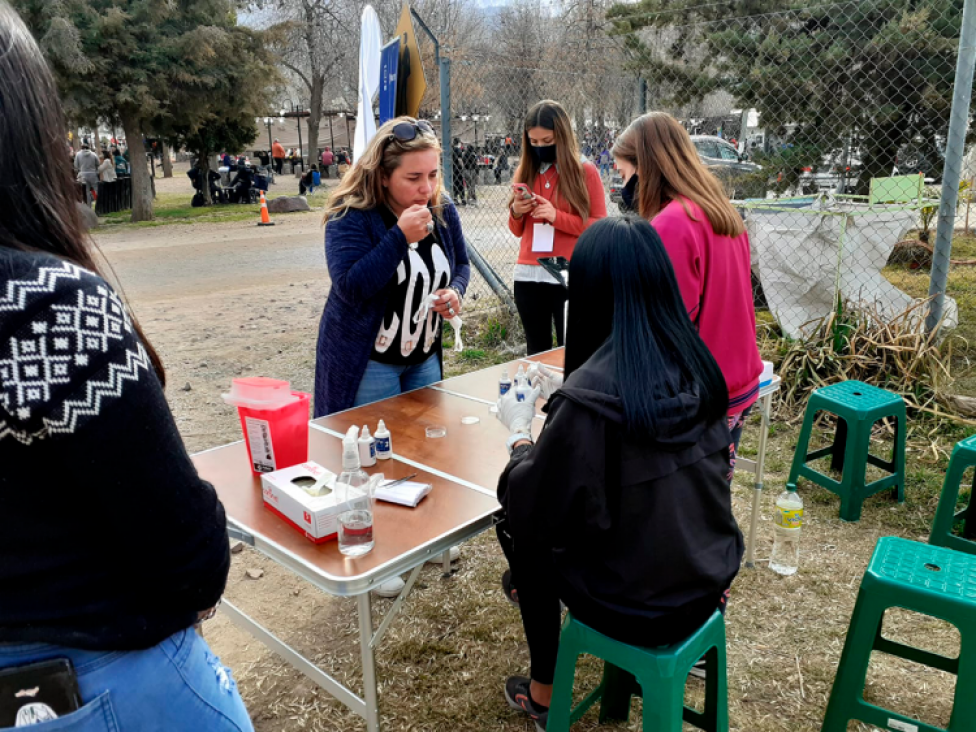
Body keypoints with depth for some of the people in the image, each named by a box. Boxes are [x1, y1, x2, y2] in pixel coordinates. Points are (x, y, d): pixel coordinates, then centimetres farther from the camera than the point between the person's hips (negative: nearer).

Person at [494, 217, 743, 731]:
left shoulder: (591, 391, -28)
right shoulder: (693, 360, -7)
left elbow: (532, 506, -16)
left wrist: (520, 431, 0)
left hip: (643, 606, -6)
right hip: (711, 577, 6)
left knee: (518, 528, 18)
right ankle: (531, 586, 50)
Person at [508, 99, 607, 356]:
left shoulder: (586, 172, -2)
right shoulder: (524, 172, 11)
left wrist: (557, 217, -16)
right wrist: (516, 212, -5)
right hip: (528, 275, 4)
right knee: (536, 351, 12)